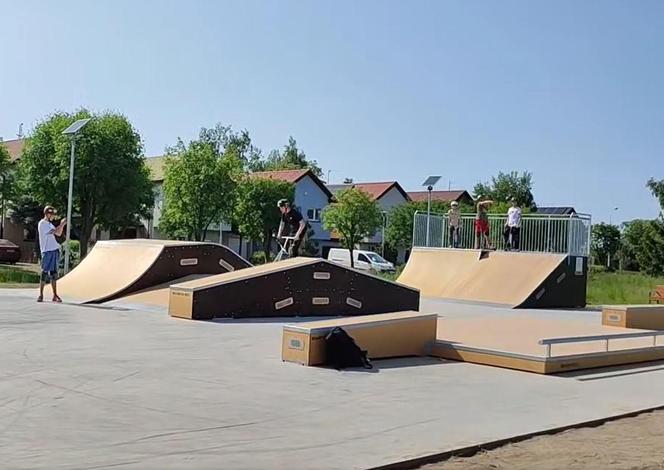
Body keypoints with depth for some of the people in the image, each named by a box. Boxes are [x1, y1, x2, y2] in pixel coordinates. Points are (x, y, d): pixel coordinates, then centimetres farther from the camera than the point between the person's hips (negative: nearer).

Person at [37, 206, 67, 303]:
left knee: (54, 273, 8)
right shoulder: (42, 223, -8)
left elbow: (59, 234, 20)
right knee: (45, 273, -6)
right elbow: (54, 231, -19)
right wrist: (62, 224, -10)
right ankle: (41, 295, -1)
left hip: (54, 250, 8)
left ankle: (55, 295, 9)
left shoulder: (49, 224, 19)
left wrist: (62, 224, 6)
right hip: (47, 251, -8)